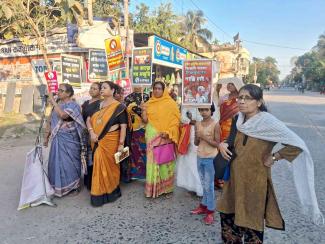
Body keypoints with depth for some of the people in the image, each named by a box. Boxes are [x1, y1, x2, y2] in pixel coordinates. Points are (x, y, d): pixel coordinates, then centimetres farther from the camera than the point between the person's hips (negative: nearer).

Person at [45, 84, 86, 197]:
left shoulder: (73, 105, -10)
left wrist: (53, 102, -20)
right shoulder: (57, 104, 11)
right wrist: (47, 136, 15)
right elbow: (52, 122, 16)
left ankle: (73, 185, 19)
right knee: (57, 162, 11)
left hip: (68, 140, -6)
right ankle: (58, 185, 26)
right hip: (57, 139, 6)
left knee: (69, 162, 3)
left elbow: (63, 115, -29)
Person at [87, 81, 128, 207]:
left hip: (110, 141, -5)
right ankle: (99, 193, 25)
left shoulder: (119, 107, -7)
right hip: (97, 142, 5)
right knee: (99, 166, 11)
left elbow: (123, 126, -10)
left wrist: (121, 144, -14)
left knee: (110, 166, 6)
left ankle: (110, 191, 25)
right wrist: (91, 132, -9)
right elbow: (89, 119, 9)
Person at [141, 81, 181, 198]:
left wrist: (168, 133, -17)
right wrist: (143, 110, -11)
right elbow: (145, 120, 5)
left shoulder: (170, 103, -2)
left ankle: (165, 186, 16)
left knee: (165, 160, 2)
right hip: (152, 136, 3)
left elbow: (176, 120, -6)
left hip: (165, 136, -3)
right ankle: (153, 187, 14)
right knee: (152, 160, 4)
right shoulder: (149, 103, 8)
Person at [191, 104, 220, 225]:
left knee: (209, 185, 2)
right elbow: (196, 143, 7)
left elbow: (217, 144, -12)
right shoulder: (198, 124, 3)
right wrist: (198, 137, -13)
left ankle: (210, 211, 13)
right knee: (204, 184, 18)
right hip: (200, 157, 5)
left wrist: (205, 137, -21)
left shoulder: (215, 125, -12)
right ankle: (204, 205, 31)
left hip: (210, 158, -5)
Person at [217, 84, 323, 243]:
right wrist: (223, 145, -1)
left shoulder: (267, 121, -20)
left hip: (255, 181, -6)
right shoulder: (240, 120, 0)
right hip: (235, 178, 7)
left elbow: (297, 144, -24)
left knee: (251, 222, 9)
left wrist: (274, 157, -15)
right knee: (228, 214, 19)